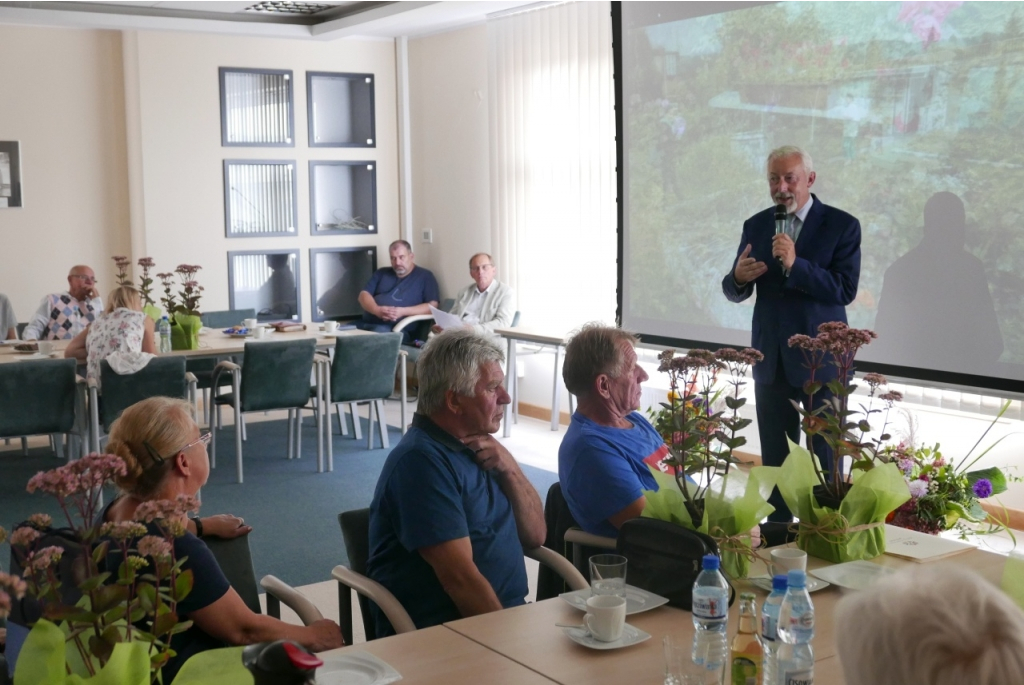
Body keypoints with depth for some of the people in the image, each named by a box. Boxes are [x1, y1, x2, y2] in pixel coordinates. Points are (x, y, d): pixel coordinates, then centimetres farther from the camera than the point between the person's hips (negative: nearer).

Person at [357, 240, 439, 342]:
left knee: (380, 332, -39)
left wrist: (403, 311, -14)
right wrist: (377, 310, -11)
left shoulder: (425, 276, 9)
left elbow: (432, 306, -2)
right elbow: (364, 295, 12)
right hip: (367, 323, 4)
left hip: (397, 328, -4)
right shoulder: (381, 273, 23)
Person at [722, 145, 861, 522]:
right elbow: (734, 293, 8)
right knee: (775, 459, 12)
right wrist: (738, 277, -16)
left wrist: (796, 265, -28)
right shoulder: (756, 226, 7)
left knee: (825, 459, 4)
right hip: (771, 360, 4)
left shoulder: (842, 225, -6)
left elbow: (845, 290, -17)